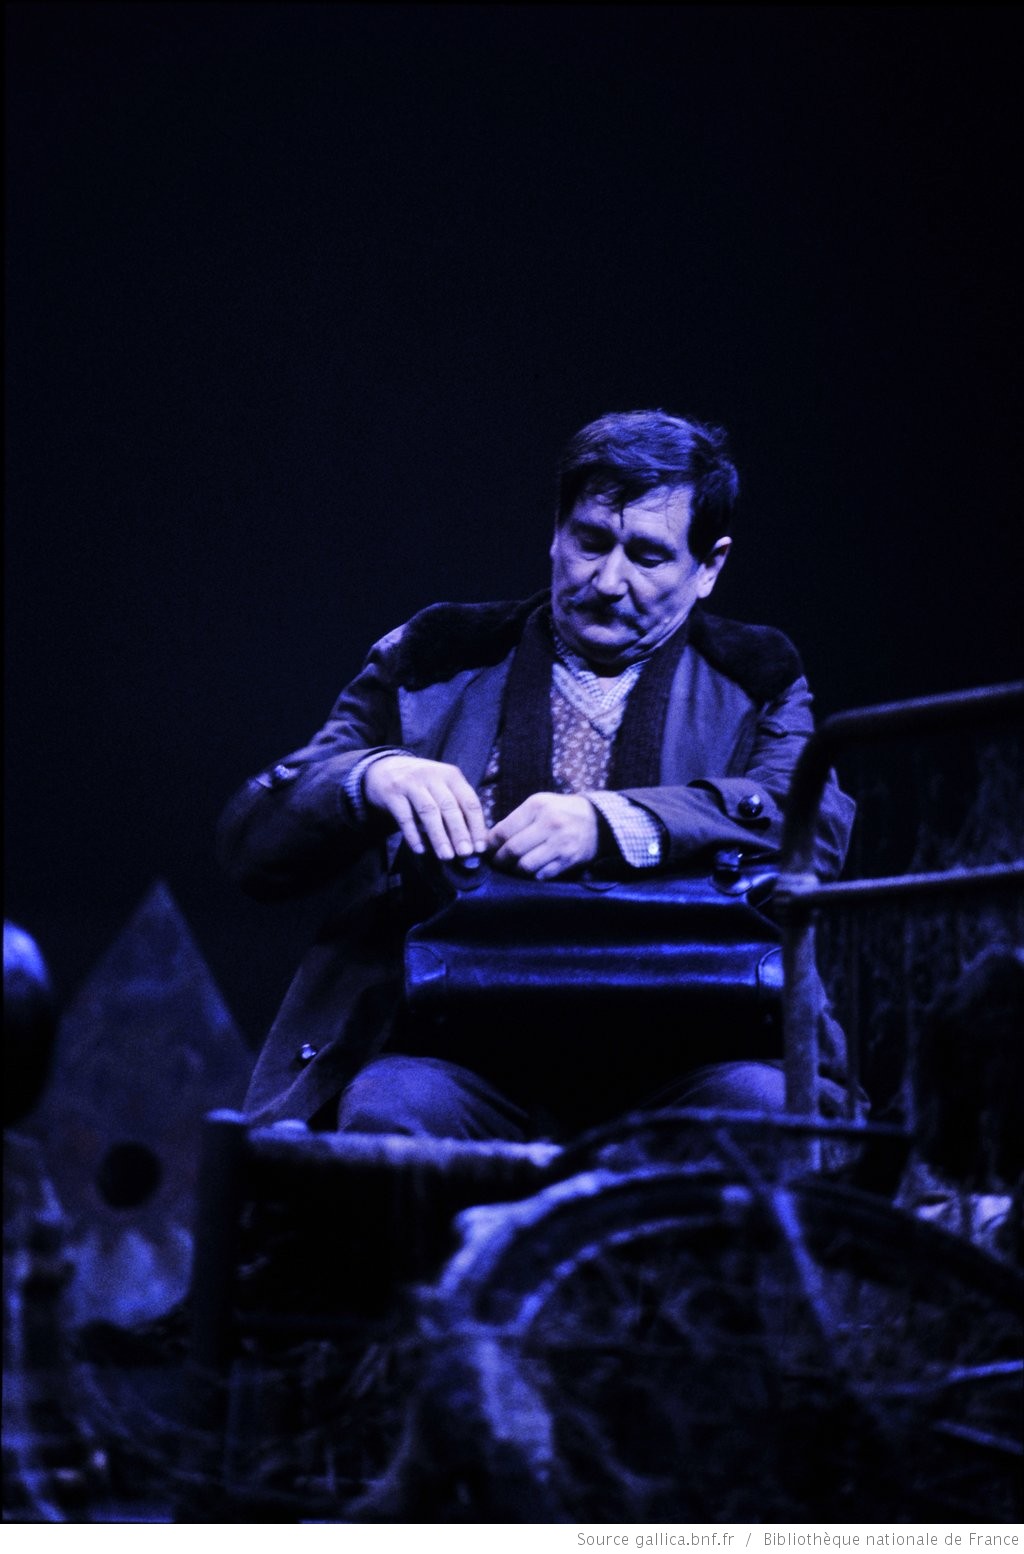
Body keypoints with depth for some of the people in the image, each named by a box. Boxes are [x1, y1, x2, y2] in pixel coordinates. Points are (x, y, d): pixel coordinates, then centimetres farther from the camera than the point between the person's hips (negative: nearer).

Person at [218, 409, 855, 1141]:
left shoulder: (755, 684, 18)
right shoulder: (437, 660, 17)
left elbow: (817, 823, -5)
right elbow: (252, 842, 10)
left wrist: (612, 822, -20)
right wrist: (371, 777, -13)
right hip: (458, 1046, 0)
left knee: (766, 1105, -32)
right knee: (395, 1105, -33)